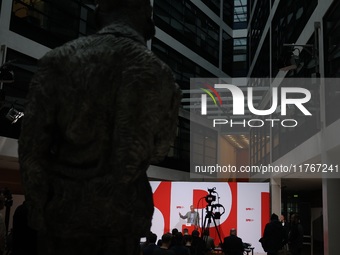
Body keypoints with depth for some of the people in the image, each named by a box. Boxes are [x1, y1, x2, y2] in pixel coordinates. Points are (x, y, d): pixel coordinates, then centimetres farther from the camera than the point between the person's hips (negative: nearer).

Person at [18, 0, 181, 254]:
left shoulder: (57, 59, 1)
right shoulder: (153, 70, -5)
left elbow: (31, 144, -3)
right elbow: (157, 149, -2)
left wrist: (39, 209, 5)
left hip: (59, 211, 2)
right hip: (116, 215, -2)